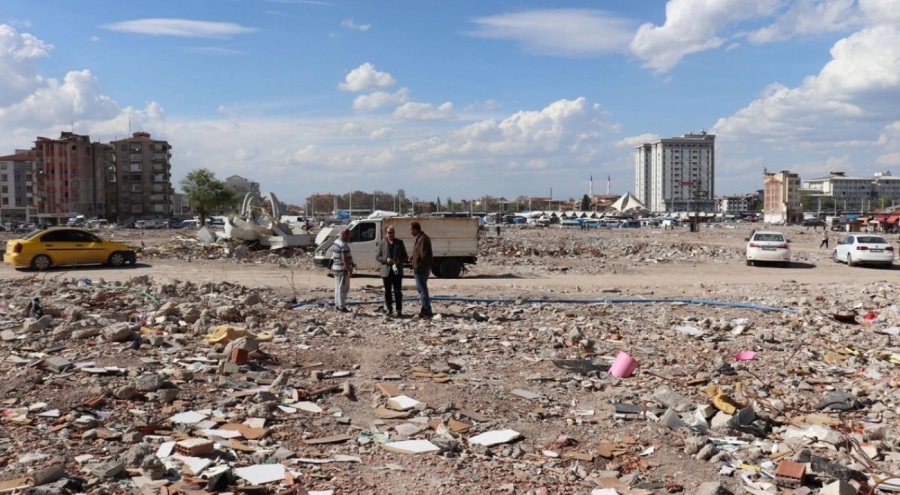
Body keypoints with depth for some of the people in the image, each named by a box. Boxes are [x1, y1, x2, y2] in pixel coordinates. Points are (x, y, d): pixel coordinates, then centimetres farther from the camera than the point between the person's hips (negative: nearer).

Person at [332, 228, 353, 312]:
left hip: (336, 268, 10)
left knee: (338, 288, 18)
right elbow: (345, 259, -25)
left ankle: (337, 305, 26)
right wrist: (349, 270, -22)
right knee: (343, 289, -2)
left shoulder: (336, 241, 9)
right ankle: (341, 306, 3)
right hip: (342, 270, -10)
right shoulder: (344, 245, -22)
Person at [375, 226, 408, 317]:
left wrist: (400, 261, -11)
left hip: (397, 271, 0)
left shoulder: (400, 243, 7)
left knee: (397, 292, -3)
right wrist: (386, 260, -14)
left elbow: (405, 256, 10)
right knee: (388, 292, 8)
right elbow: (377, 257, 4)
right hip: (386, 271, 1)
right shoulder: (382, 244, 5)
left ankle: (399, 311, 0)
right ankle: (389, 310, 18)